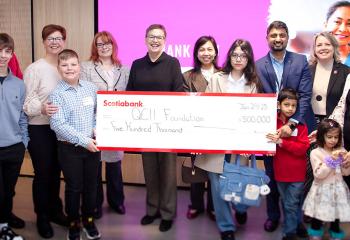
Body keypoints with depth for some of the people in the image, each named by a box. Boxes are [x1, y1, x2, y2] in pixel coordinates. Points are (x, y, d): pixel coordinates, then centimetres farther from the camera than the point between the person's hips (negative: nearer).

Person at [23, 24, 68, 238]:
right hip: (40, 129, -4)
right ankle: (42, 217, 24)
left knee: (56, 172, 16)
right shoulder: (35, 69, -11)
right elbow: (26, 101, -12)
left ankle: (55, 211, 33)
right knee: (43, 174, 6)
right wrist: (41, 108, -30)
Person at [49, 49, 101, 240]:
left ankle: (88, 220, 33)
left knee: (91, 185, 13)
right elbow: (57, 124, -17)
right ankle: (73, 224, 27)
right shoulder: (57, 94, -10)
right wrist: (83, 141, -19)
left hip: (93, 145, 4)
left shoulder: (91, 88, 3)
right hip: (69, 148, -3)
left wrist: (97, 130, -5)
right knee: (74, 187, 8)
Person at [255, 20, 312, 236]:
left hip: (296, 127, 0)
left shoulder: (301, 61, 0)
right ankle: (273, 215, 30)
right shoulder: (258, 66, -1)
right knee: (272, 176, 14)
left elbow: (305, 95, -6)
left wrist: (291, 123, -16)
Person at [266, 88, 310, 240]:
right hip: (280, 171, 3)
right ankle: (294, 226, 34)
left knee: (292, 205, 3)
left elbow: (303, 148, -16)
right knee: (286, 203, 17)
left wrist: (281, 142, -24)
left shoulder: (300, 125, -8)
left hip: (297, 173, -3)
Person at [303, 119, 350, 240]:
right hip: (322, 189, -4)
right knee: (318, 215, 9)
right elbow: (319, 174, -18)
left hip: (338, 189, 4)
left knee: (336, 213, 17)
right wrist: (331, 161, -23)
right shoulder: (316, 153, -13)